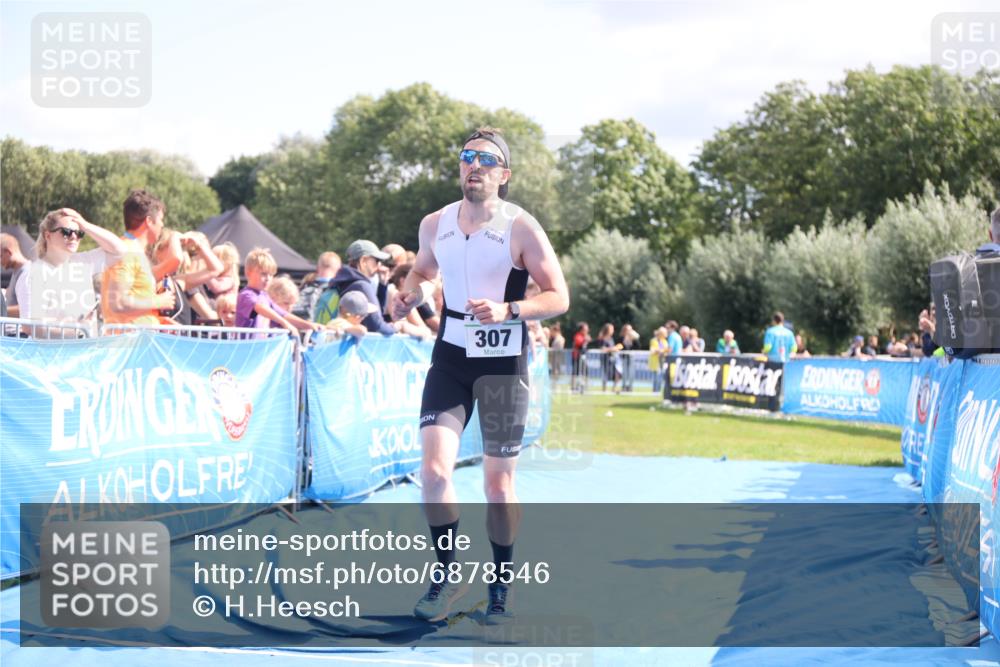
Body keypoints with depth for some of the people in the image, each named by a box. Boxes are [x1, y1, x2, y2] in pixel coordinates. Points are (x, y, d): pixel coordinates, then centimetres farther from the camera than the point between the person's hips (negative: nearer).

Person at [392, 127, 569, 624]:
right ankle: (447, 575, 9)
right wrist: (412, 293, 0)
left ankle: (501, 589, 20)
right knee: (434, 470, -10)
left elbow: (558, 298, -9)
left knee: (498, 482, 3)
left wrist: (507, 310, -26)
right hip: (450, 358, 3)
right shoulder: (435, 225, 4)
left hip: (503, 363, -3)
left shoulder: (521, 228, -10)